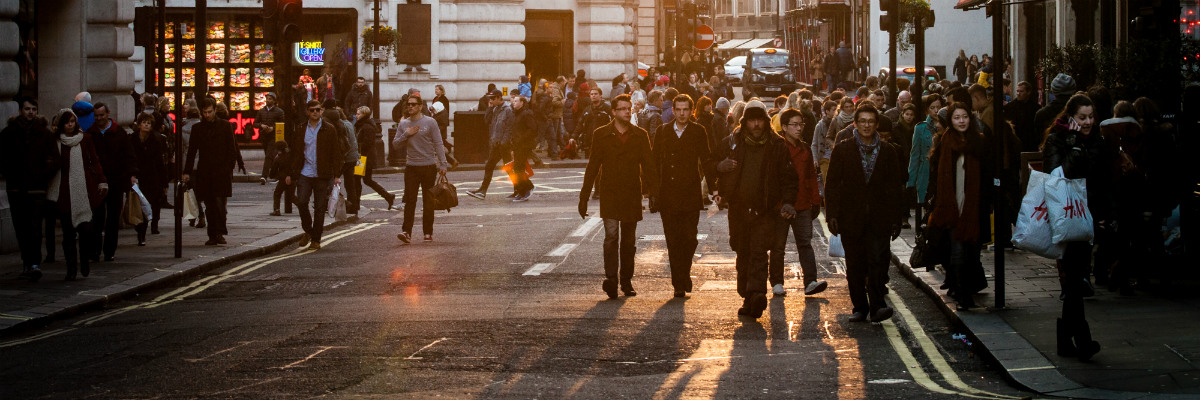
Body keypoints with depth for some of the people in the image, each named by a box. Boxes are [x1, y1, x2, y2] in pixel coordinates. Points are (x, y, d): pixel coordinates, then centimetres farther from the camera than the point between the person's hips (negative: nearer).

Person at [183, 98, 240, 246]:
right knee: (209, 206, 3)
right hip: (204, 172, 3)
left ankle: (219, 233, -11)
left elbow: (232, 150, 5)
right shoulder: (197, 128, 12)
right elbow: (192, 151, 15)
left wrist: (229, 169, -5)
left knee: (219, 203, -14)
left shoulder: (225, 126, 5)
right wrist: (187, 172, 9)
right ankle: (213, 235, 7)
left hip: (221, 172, -3)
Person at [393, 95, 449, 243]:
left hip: (429, 166, -2)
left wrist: (443, 164, -8)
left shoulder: (430, 122, -2)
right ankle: (407, 231, -12)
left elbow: (438, 144, -2)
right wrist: (406, 134, -9)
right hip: (411, 167, 2)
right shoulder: (403, 124, 8)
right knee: (410, 200, -7)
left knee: (428, 202, 5)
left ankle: (428, 232, 12)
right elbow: (395, 143, 9)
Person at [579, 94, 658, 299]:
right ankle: (611, 278, -21)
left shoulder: (640, 135, 6)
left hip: (632, 195, 2)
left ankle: (626, 280, 17)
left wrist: (654, 192, -5)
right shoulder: (601, 135, 3)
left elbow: (649, 165, 5)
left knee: (629, 241, 8)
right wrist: (584, 197, 2)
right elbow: (593, 166, 4)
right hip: (610, 194, -2)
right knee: (611, 235, -16)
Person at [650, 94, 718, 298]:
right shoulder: (662, 132, 8)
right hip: (668, 195, 1)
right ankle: (679, 283, 6)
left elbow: (707, 161, 5)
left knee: (689, 239, -4)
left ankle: (684, 274, 19)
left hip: (691, 195, -1)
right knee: (673, 241, 0)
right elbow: (655, 162, 9)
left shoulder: (698, 132, 4)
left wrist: (713, 186, -4)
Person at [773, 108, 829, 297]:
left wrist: (815, 201, 15)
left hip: (802, 206, 4)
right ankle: (776, 283, 14)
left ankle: (810, 282, -12)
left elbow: (811, 176, 19)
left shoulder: (805, 149, 12)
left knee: (805, 242, -5)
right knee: (778, 245, 5)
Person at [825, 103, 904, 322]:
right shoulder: (842, 150, 5)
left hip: (878, 217, 0)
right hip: (851, 217, 0)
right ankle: (860, 307, 14)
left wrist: (895, 219, 6)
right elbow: (832, 184, 4)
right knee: (854, 265, 5)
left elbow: (893, 188, 10)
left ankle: (877, 306, -13)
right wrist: (832, 214, -4)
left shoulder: (887, 152, 8)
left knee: (878, 259, -14)